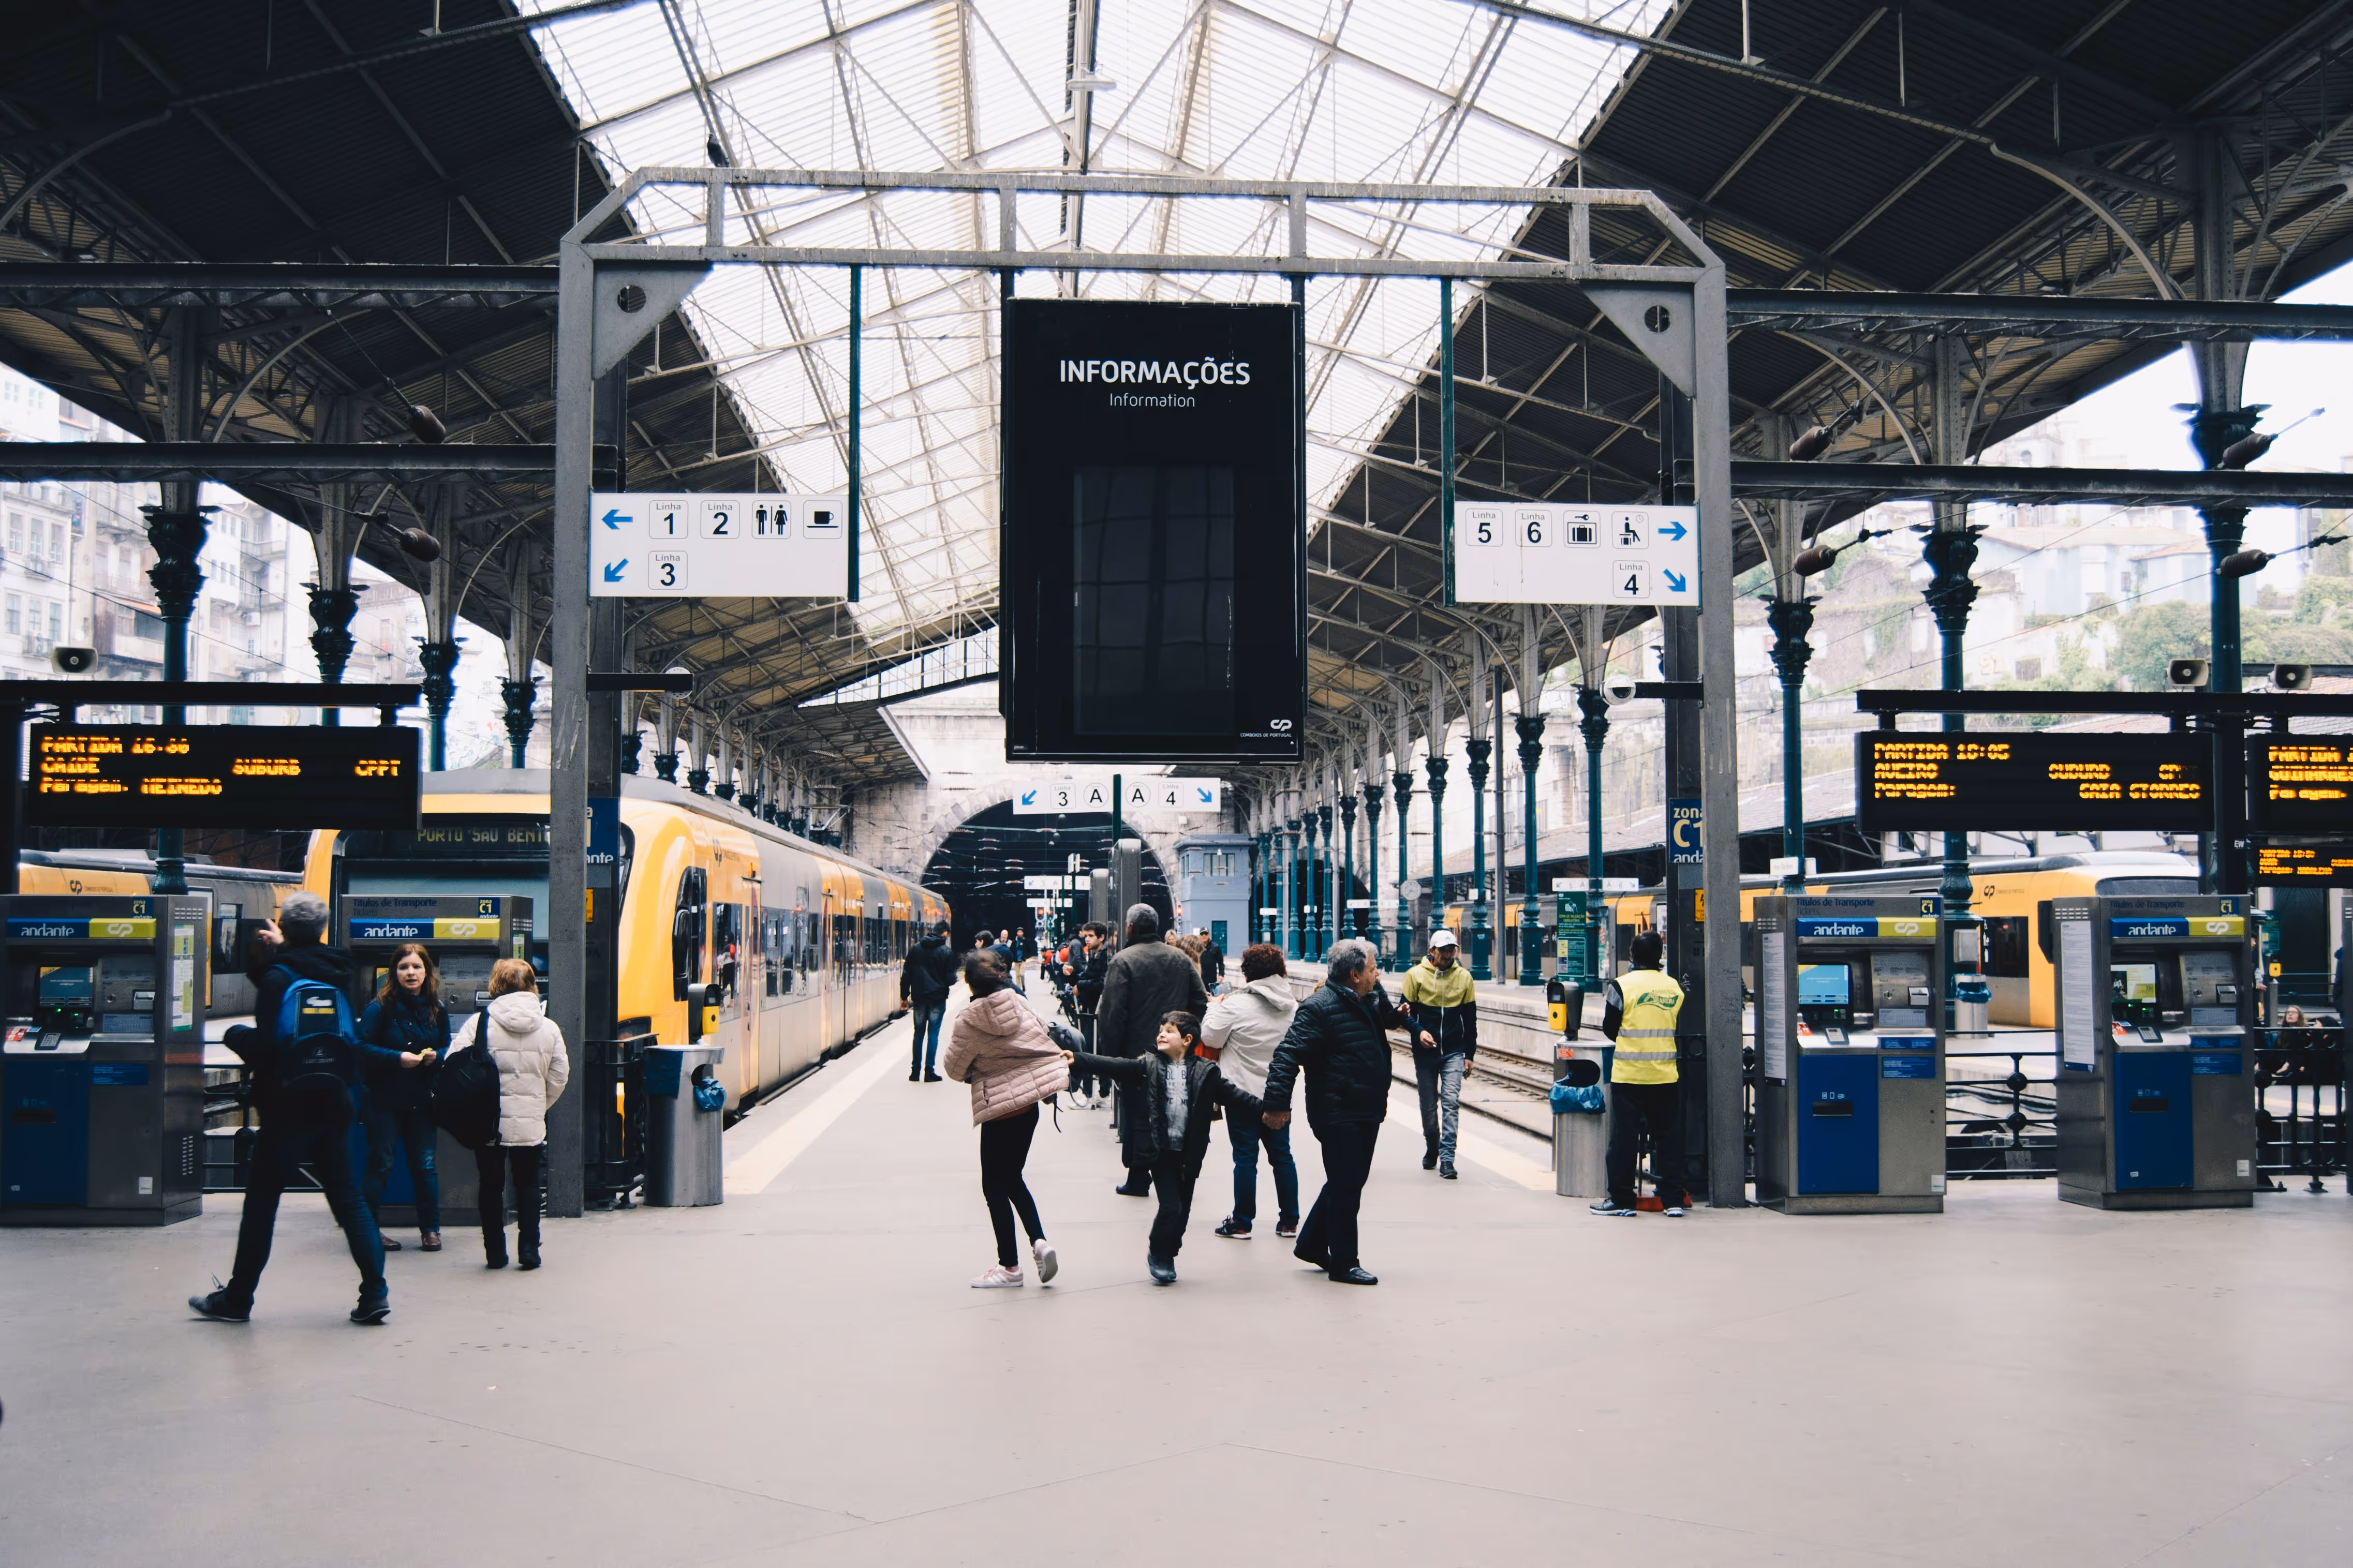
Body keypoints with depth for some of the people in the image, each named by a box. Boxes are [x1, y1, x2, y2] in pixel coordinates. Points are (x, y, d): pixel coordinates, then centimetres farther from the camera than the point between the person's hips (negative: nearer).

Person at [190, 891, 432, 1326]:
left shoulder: (278, 977, -12)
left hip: (288, 1109, -6)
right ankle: (374, 1293, 0)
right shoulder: (337, 973, 8)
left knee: (261, 1201, 6)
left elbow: (265, 1048, -16)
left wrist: (234, 1034, 1)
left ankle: (237, 1298, 15)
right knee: (347, 1197, 7)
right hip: (333, 1106, 6)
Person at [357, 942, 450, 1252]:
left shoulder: (437, 1011, 5)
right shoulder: (379, 1009, -8)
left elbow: (448, 1048, 14)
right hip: (384, 1099, -4)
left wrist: (435, 1056, -8)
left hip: (421, 1100, 4)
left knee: (425, 1165, 6)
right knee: (380, 1165, 1)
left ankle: (430, 1229, 15)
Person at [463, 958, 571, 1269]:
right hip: (531, 1125, 1)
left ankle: (495, 1253, 15)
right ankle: (529, 1251, 11)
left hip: (488, 1123, -1)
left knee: (492, 1186, 12)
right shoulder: (549, 1028, 0)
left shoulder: (480, 1024, -8)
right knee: (529, 1185, 14)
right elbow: (559, 1079, 4)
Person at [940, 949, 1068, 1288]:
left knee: (995, 1185, 5)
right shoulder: (1018, 1002, -2)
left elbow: (955, 1069, -5)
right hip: (1030, 1100, 6)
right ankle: (1039, 1241, 2)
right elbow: (1044, 1034, 9)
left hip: (1000, 1106, -6)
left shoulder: (969, 1021, -16)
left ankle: (1010, 1267, 9)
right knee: (1012, 1178, 19)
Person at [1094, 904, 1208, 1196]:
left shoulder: (1123, 961, -13)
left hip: (1136, 1053, -5)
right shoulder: (1181, 958, 4)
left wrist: (1109, 1051, -10)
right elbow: (1200, 1003, 6)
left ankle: (1139, 1180, 11)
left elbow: (1112, 1013, -18)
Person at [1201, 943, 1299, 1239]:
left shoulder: (1237, 1004, -15)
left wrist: (1216, 1007, 7)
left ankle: (1242, 1223, 6)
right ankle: (1289, 1222, 17)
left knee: (1246, 1157, 1)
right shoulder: (1293, 1006, 3)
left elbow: (1211, 1038, -7)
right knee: (1282, 1156, 12)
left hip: (1243, 1093, -5)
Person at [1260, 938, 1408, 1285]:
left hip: (1366, 1113, 10)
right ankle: (1344, 1265, 10)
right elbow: (1288, 1055, -22)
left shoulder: (1370, 1000, 11)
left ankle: (1312, 1245, 34)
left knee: (1348, 1184, 19)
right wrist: (1278, 1104, -27)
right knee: (1346, 1190, -2)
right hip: (1338, 1115, -10)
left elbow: (1387, 1018, 35)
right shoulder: (1319, 1008, -17)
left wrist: (1400, 1015, 13)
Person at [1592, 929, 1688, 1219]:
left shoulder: (1622, 986, -8)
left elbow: (1610, 1030, -3)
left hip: (1628, 1074, -3)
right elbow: (1680, 1029, 15)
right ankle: (1673, 1200, 11)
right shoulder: (1674, 986, 4)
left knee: (1623, 1137, 3)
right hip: (1665, 1075, 3)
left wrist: (1606, 1005, 16)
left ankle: (1621, 1200, 7)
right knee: (1668, 1137, 9)